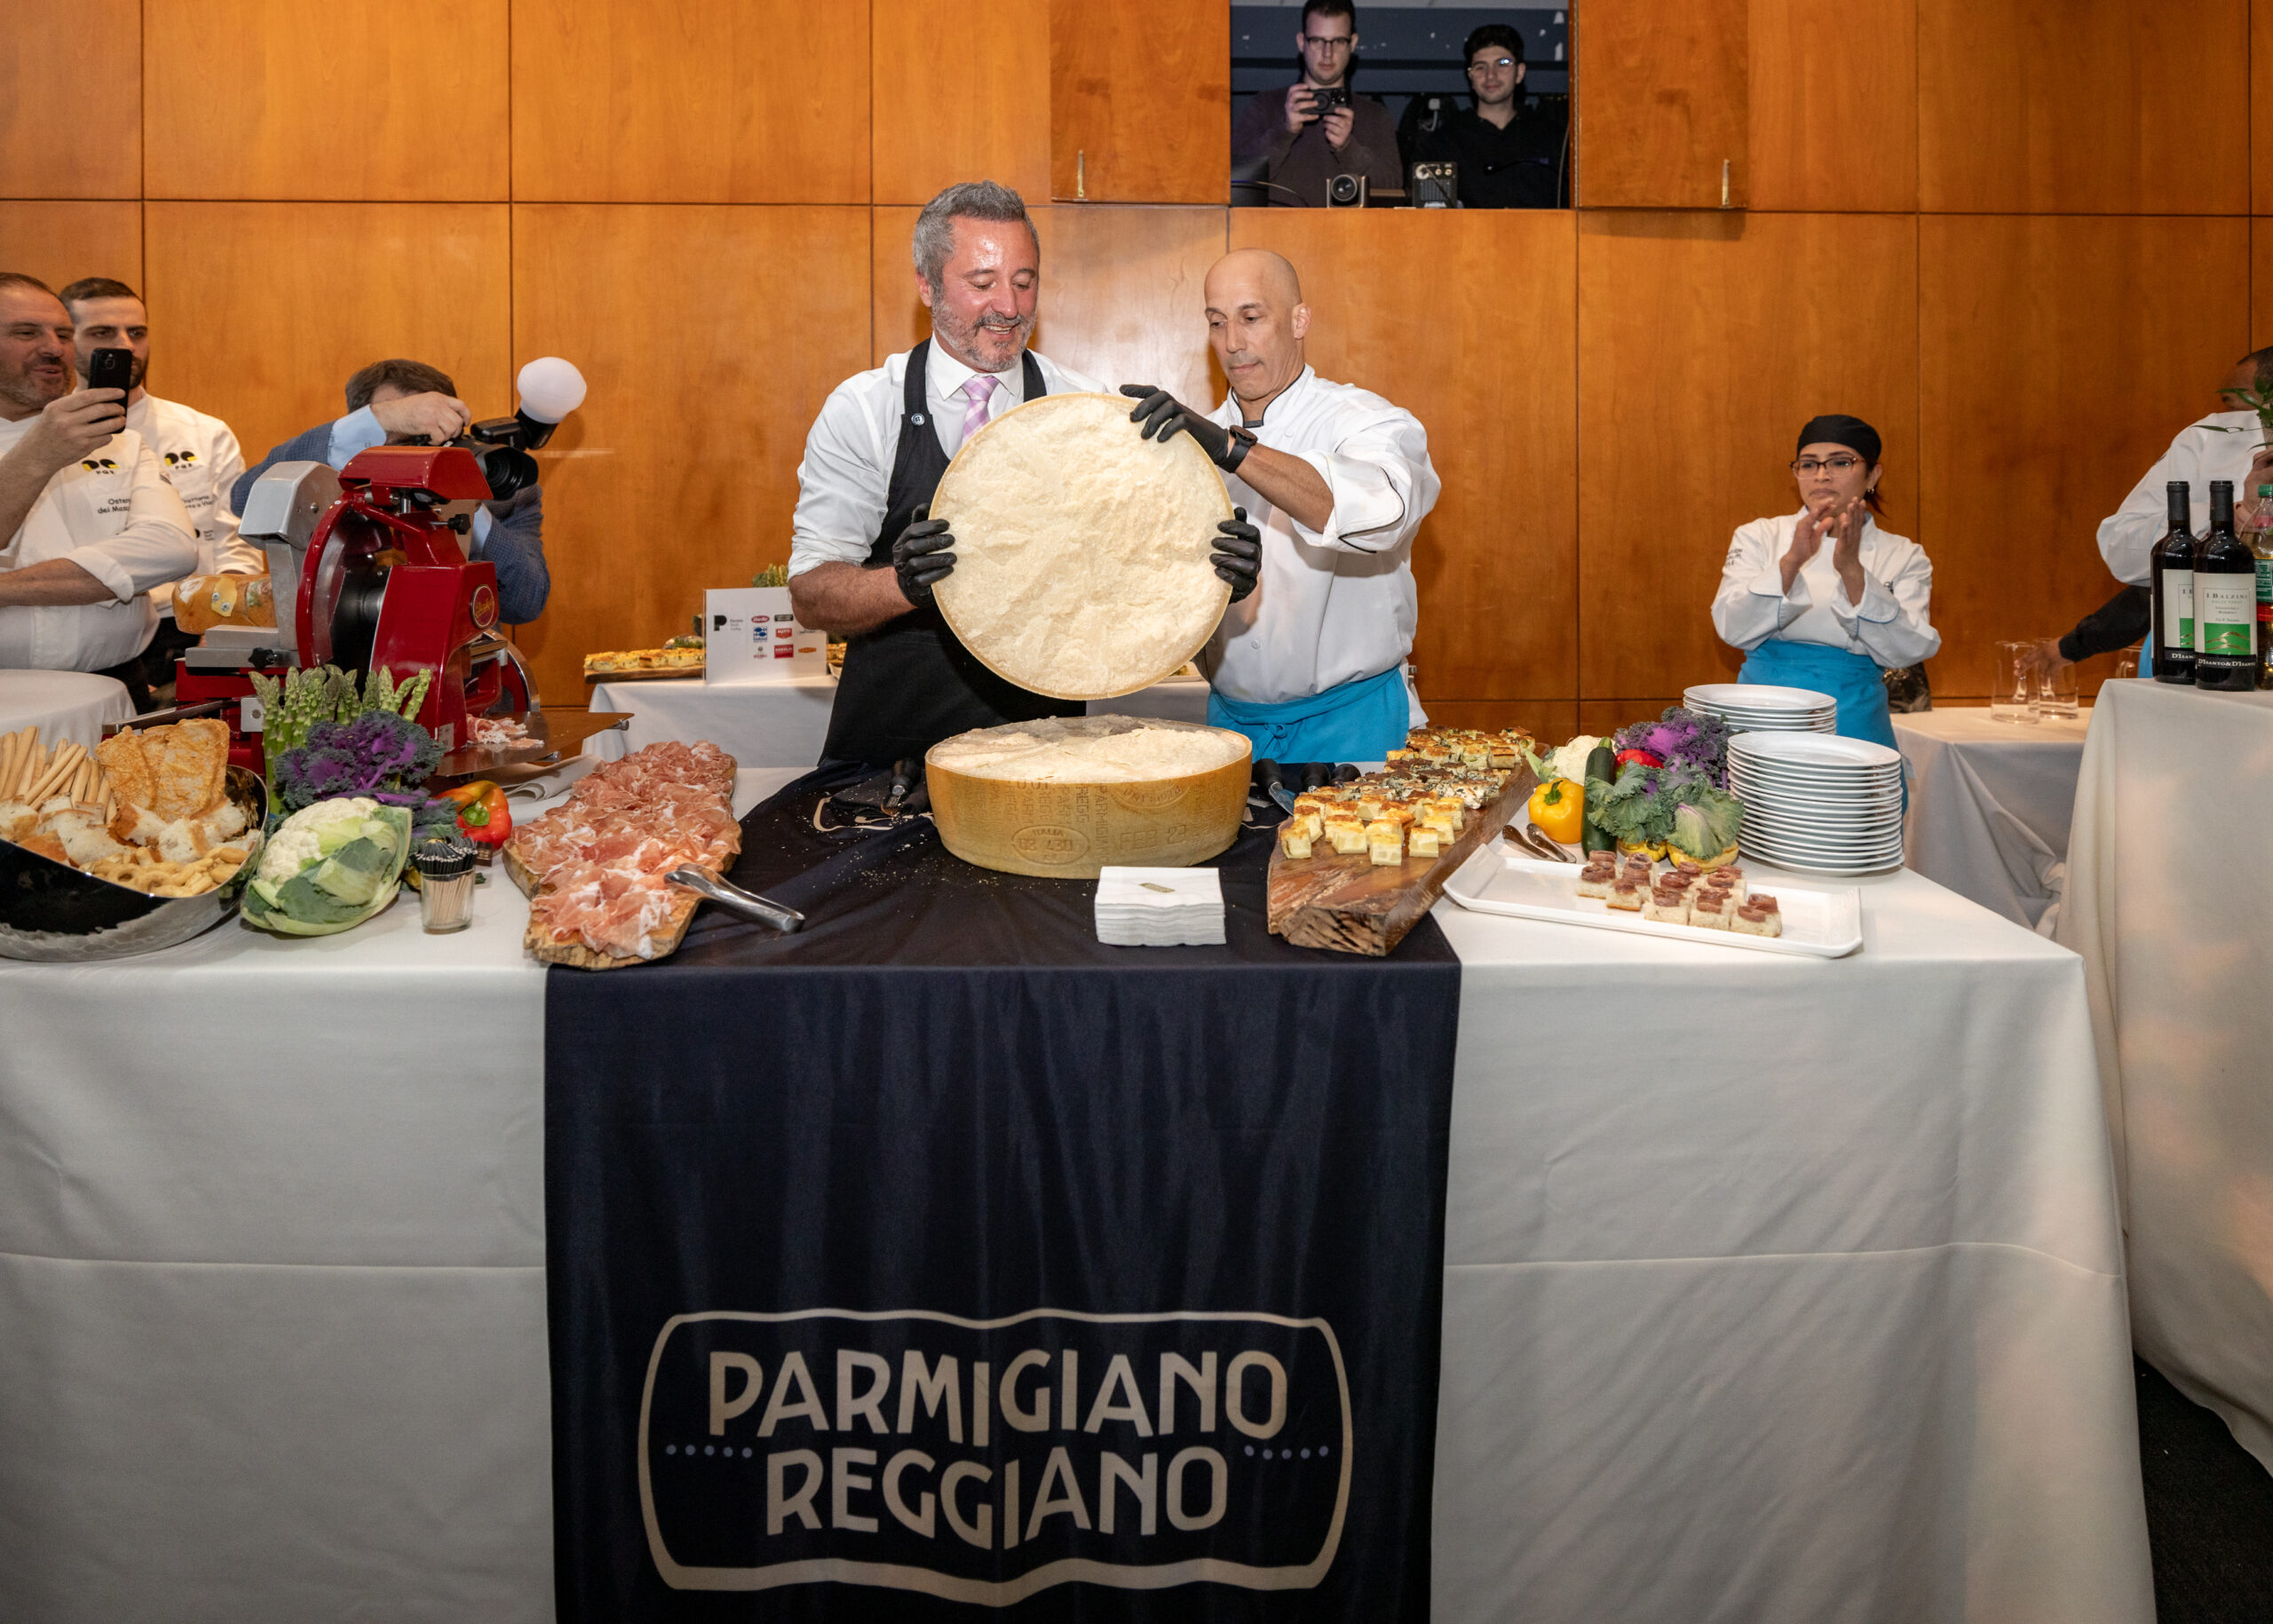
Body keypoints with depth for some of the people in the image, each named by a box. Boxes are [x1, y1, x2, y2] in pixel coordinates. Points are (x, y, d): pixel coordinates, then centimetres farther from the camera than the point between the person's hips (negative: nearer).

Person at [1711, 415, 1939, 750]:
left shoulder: (1903, 557, 7)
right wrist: (1792, 561, -20)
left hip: (1854, 726, 1)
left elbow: (1906, 650, -8)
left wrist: (1851, 569, -17)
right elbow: (1733, 628, -8)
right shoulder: (1759, 537, 6)